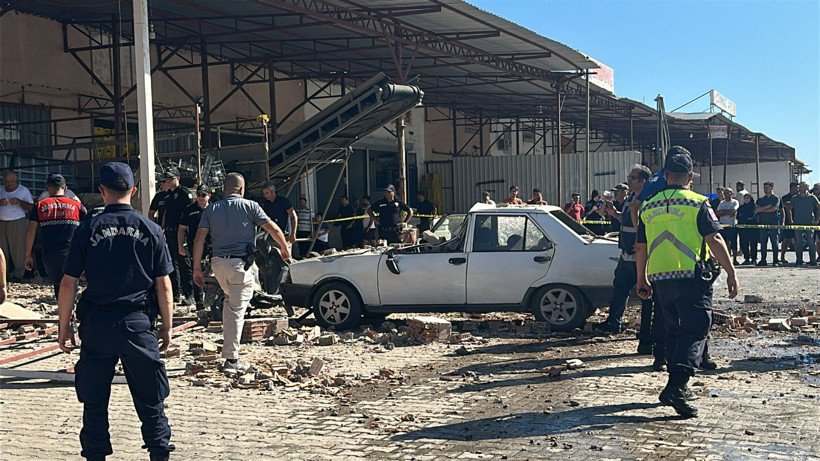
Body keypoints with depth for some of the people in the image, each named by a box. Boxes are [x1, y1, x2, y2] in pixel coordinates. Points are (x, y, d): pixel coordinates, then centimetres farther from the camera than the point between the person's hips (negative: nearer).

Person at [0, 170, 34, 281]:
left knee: (18, 249, -7)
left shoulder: (23, 190, 5)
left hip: (18, 222, -3)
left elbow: (32, 207, -1)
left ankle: (18, 274, -5)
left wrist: (19, 202, -16)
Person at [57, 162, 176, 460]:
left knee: (94, 401, 12)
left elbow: (68, 283, -2)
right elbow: (163, 284, 0)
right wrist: (167, 327, 9)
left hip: (96, 324, 0)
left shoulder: (88, 229, -2)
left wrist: (64, 326, 8)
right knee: (150, 400, 9)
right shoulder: (150, 229, -1)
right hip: (139, 323, 0)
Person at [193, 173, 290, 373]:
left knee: (229, 300, 29)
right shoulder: (250, 206, 0)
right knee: (237, 309, -2)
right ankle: (231, 359, -3)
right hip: (240, 264, -4)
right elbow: (274, 230, 0)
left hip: (218, 262, 5)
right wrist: (284, 248, 17)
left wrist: (197, 268, 4)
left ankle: (229, 345, 29)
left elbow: (199, 239, 2)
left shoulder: (211, 209, 9)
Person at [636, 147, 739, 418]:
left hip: (660, 278, 5)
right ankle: (676, 386, -19)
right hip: (691, 276, -5)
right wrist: (731, 273, -3)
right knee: (695, 331, -4)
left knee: (673, 330, 18)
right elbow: (714, 239, -8)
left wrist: (641, 280, 25)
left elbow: (641, 247, 15)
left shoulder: (649, 206, 12)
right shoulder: (698, 203, -2)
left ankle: (676, 384, 22)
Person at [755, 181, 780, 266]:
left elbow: (774, 208, -10)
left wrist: (762, 209, -2)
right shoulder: (761, 199, 16)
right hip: (763, 223, 4)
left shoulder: (776, 198, 5)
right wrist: (767, 206, -9)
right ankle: (763, 261, 5)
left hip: (774, 223, -4)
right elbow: (756, 209, 1)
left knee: (774, 243, -3)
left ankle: (775, 261, 0)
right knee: (763, 242, 1)